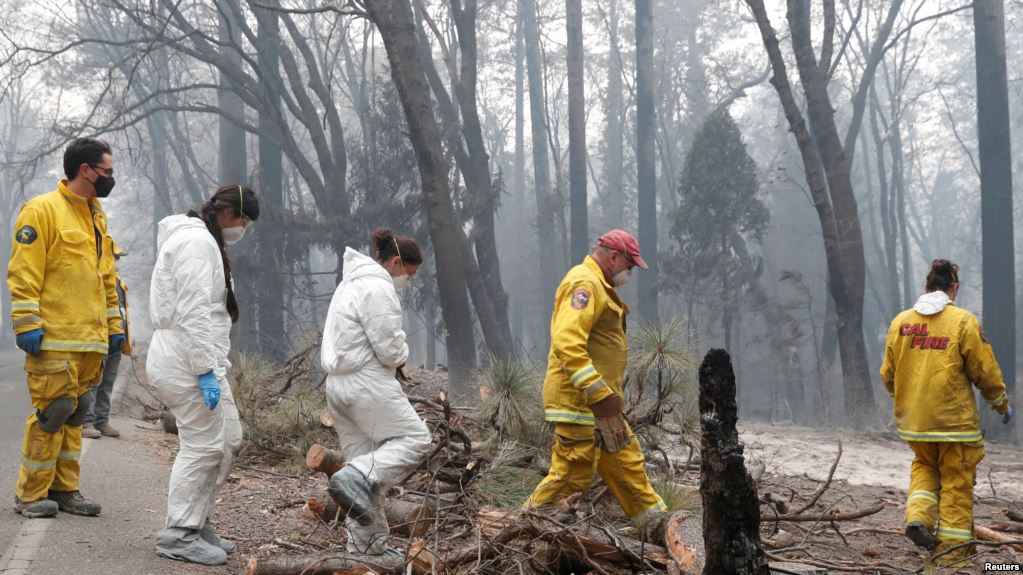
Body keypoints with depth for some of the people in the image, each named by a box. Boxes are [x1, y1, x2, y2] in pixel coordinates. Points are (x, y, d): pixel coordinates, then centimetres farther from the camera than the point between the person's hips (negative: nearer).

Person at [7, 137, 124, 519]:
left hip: (90, 340, 8)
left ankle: (64, 489, 18)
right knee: (53, 412, -7)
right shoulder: (42, 210, -7)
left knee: (75, 414, 10)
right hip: (54, 340, -8)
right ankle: (31, 495, 3)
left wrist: (114, 326, 20)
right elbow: (24, 273, -12)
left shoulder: (96, 217, 19)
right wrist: (27, 324, -18)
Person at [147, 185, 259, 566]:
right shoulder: (198, 242, -14)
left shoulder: (204, 241, 21)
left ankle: (196, 523, 20)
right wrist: (206, 372, -23)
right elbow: (193, 313, -22)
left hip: (199, 361, 11)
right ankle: (179, 535, -1)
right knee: (203, 446, -8)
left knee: (228, 442, 13)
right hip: (187, 362, -11)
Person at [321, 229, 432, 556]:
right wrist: (403, 355, 6)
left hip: (338, 382, 10)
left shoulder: (352, 283, 20)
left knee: (364, 462, 11)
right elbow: (390, 350, -17)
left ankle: (366, 543, 12)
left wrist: (396, 358, 10)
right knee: (415, 439, -6)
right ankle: (354, 479, -22)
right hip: (367, 383, -10)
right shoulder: (377, 289, -12)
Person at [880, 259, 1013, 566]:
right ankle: (951, 548, 8)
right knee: (956, 482, 8)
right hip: (955, 419, -4)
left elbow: (888, 374, 9)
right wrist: (1002, 404, 13)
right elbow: (986, 371, -4)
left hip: (912, 419, 4)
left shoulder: (900, 322, 2)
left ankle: (918, 516, 4)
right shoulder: (963, 321, -8)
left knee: (924, 465, 26)